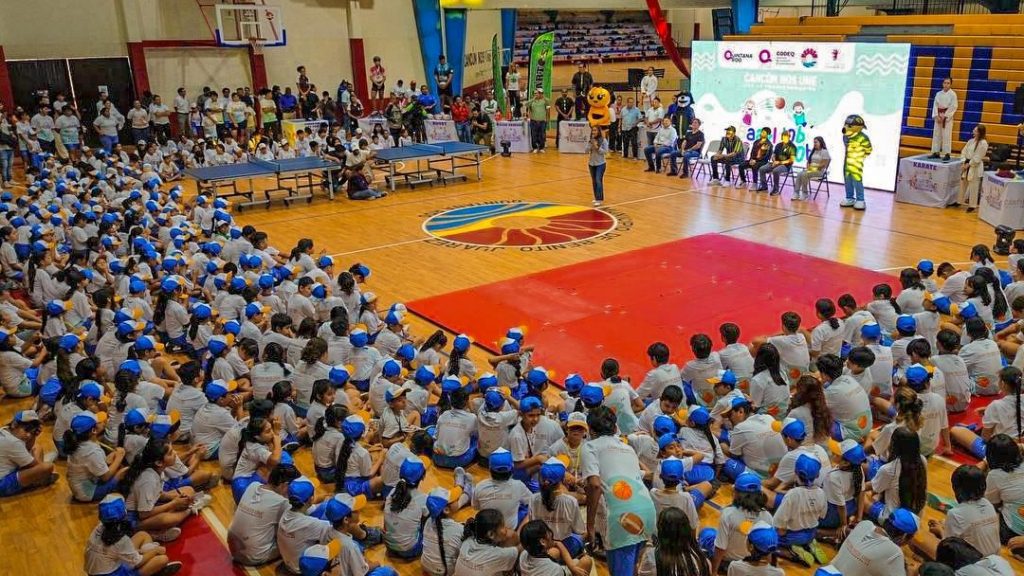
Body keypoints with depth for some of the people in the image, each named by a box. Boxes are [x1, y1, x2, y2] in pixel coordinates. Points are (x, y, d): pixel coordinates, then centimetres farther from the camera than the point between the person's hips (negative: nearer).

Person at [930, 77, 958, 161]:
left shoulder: (953, 94, -4)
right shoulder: (938, 94, 8)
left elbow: (953, 107, -8)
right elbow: (935, 105, 5)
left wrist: (945, 116, -14)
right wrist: (936, 116, -8)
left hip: (947, 117, -5)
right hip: (938, 116, 5)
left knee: (946, 136, -7)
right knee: (936, 134, 6)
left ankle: (947, 154, -5)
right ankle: (936, 152, 12)